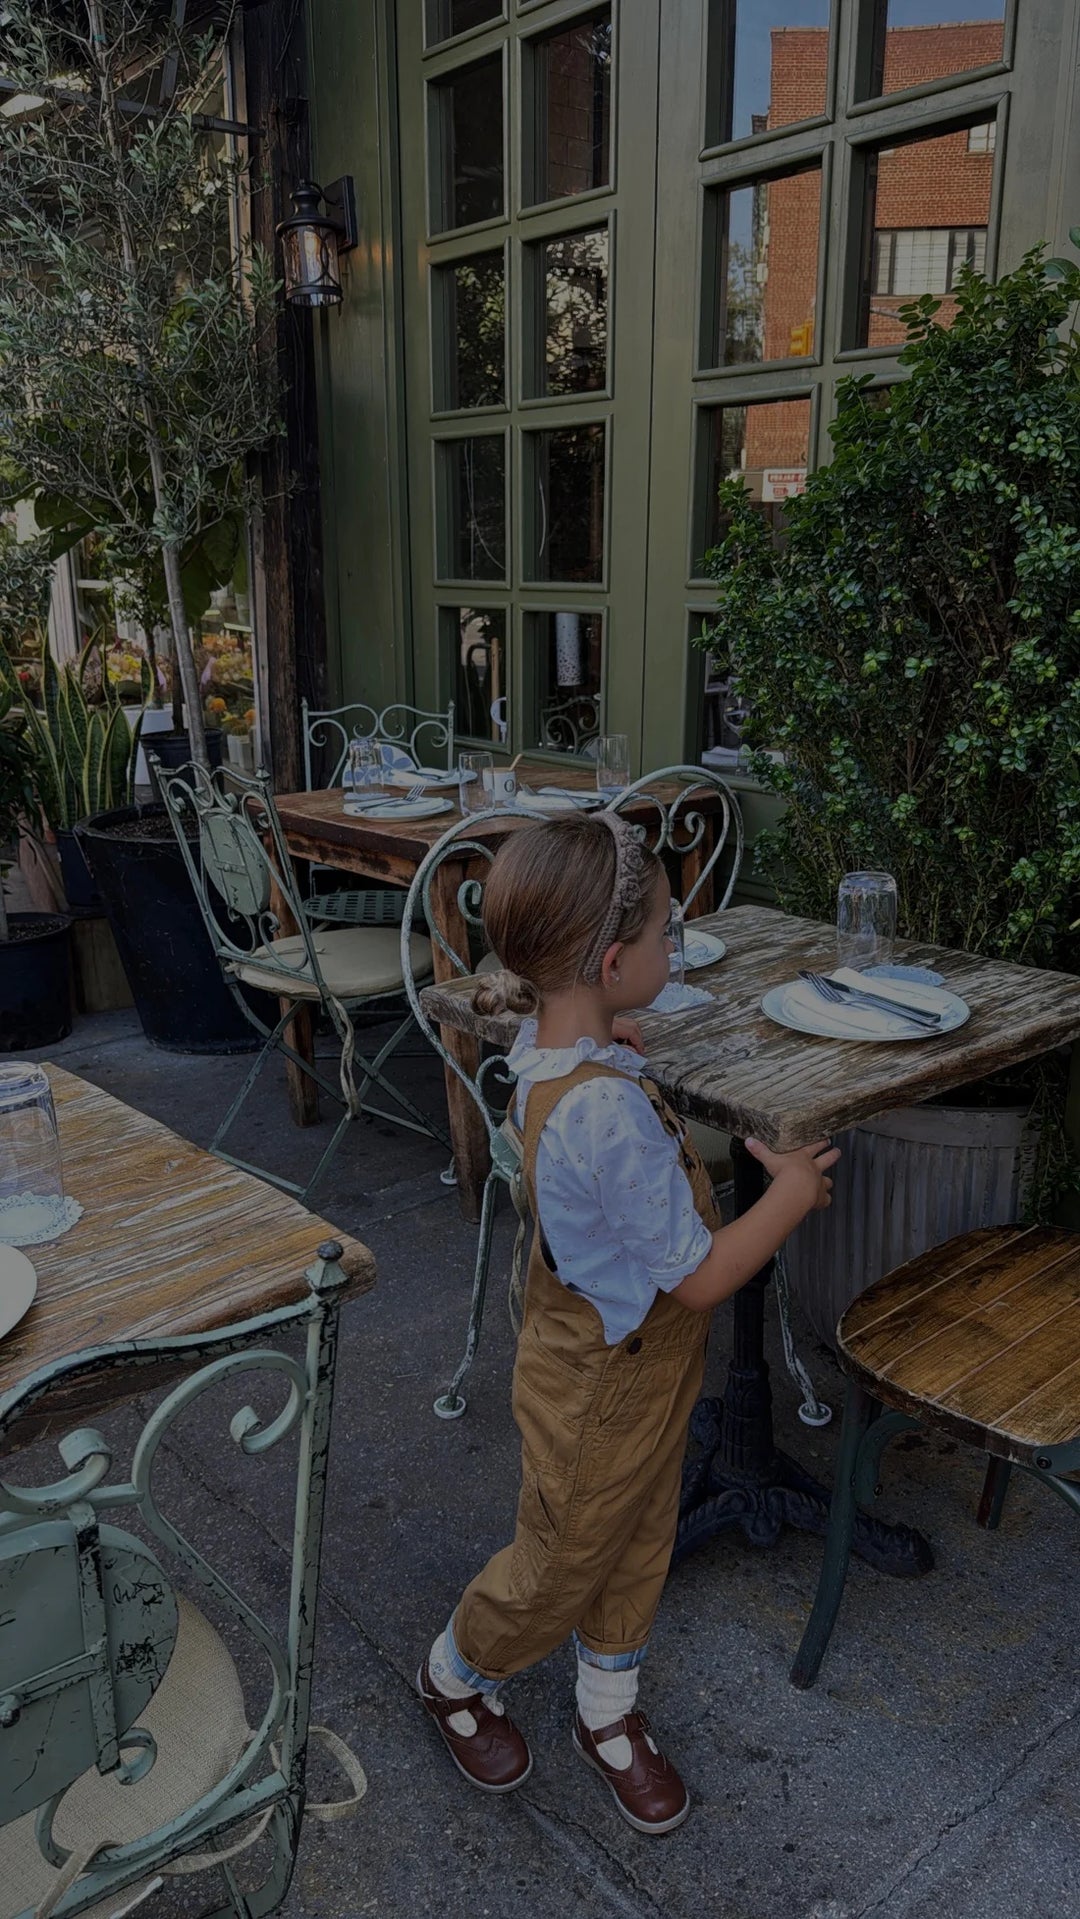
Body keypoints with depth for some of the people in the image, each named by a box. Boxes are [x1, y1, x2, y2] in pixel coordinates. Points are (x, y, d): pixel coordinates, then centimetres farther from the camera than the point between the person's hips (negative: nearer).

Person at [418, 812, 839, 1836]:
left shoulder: (546, 1049, -9)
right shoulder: (610, 1111, -39)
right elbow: (698, 1277, -28)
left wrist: (617, 1054, 10)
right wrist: (792, 1191, -15)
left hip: (639, 1376, 8)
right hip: (601, 1395, -8)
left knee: (635, 1548, 26)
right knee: (557, 1567, 19)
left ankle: (609, 1715, 50)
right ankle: (454, 1677, 48)